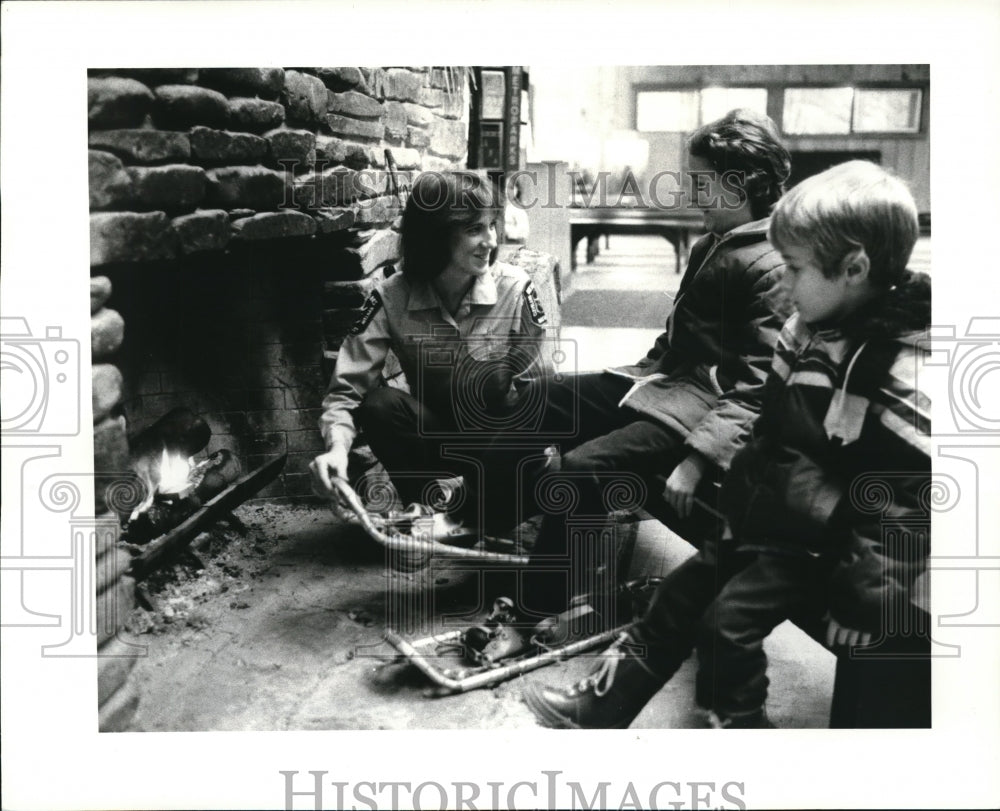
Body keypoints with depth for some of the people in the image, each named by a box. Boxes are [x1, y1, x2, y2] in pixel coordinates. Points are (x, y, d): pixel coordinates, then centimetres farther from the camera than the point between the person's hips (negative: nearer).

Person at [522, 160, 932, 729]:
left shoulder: (906, 370, -24)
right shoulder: (808, 334, 3)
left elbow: (905, 500, -25)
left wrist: (862, 600, -24)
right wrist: (743, 485, 14)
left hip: (831, 544, -9)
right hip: (778, 520, 9)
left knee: (727, 617, -13)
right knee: (682, 591, 9)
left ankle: (737, 720, 13)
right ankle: (602, 706, 20)